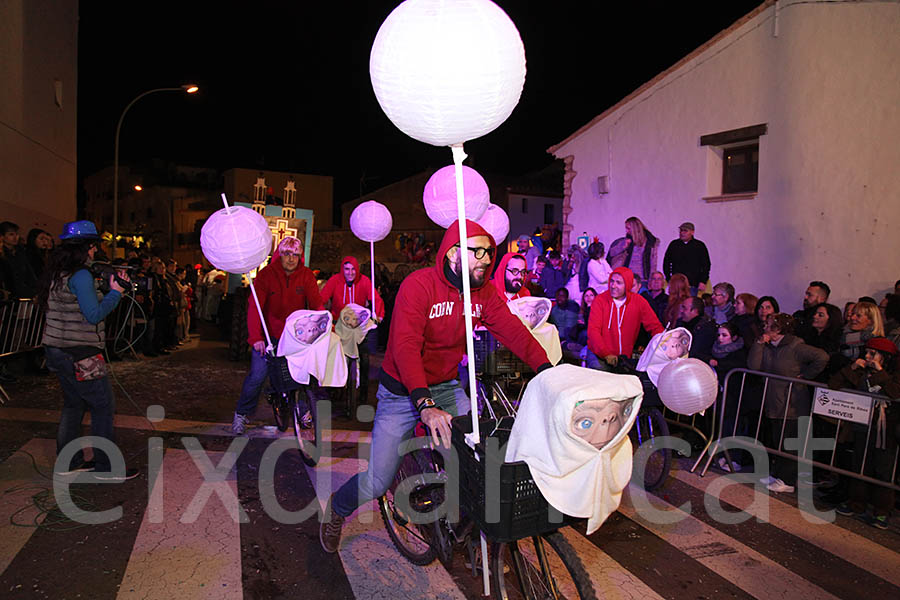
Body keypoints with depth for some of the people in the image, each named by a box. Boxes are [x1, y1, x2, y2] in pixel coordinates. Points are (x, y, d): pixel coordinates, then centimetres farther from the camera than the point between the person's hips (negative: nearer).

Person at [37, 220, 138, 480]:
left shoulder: (55, 272, 11)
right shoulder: (80, 275, -18)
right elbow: (94, 315, -20)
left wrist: (103, 290, 11)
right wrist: (115, 292, -10)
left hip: (55, 350, 10)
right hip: (79, 354, -10)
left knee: (74, 405, 19)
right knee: (103, 406, -1)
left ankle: (69, 462, 28)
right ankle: (106, 468, 5)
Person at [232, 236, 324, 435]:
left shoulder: (307, 276, -3)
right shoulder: (266, 274, -10)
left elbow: (316, 303, -7)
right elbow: (254, 307, -15)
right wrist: (256, 338, -26)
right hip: (268, 334, -2)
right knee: (257, 375, -6)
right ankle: (242, 414, 15)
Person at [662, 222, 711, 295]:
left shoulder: (700, 246, 5)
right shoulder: (673, 244, 10)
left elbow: (706, 265, 6)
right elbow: (666, 263, 14)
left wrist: (703, 282, -2)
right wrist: (669, 278, 5)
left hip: (693, 285, -1)